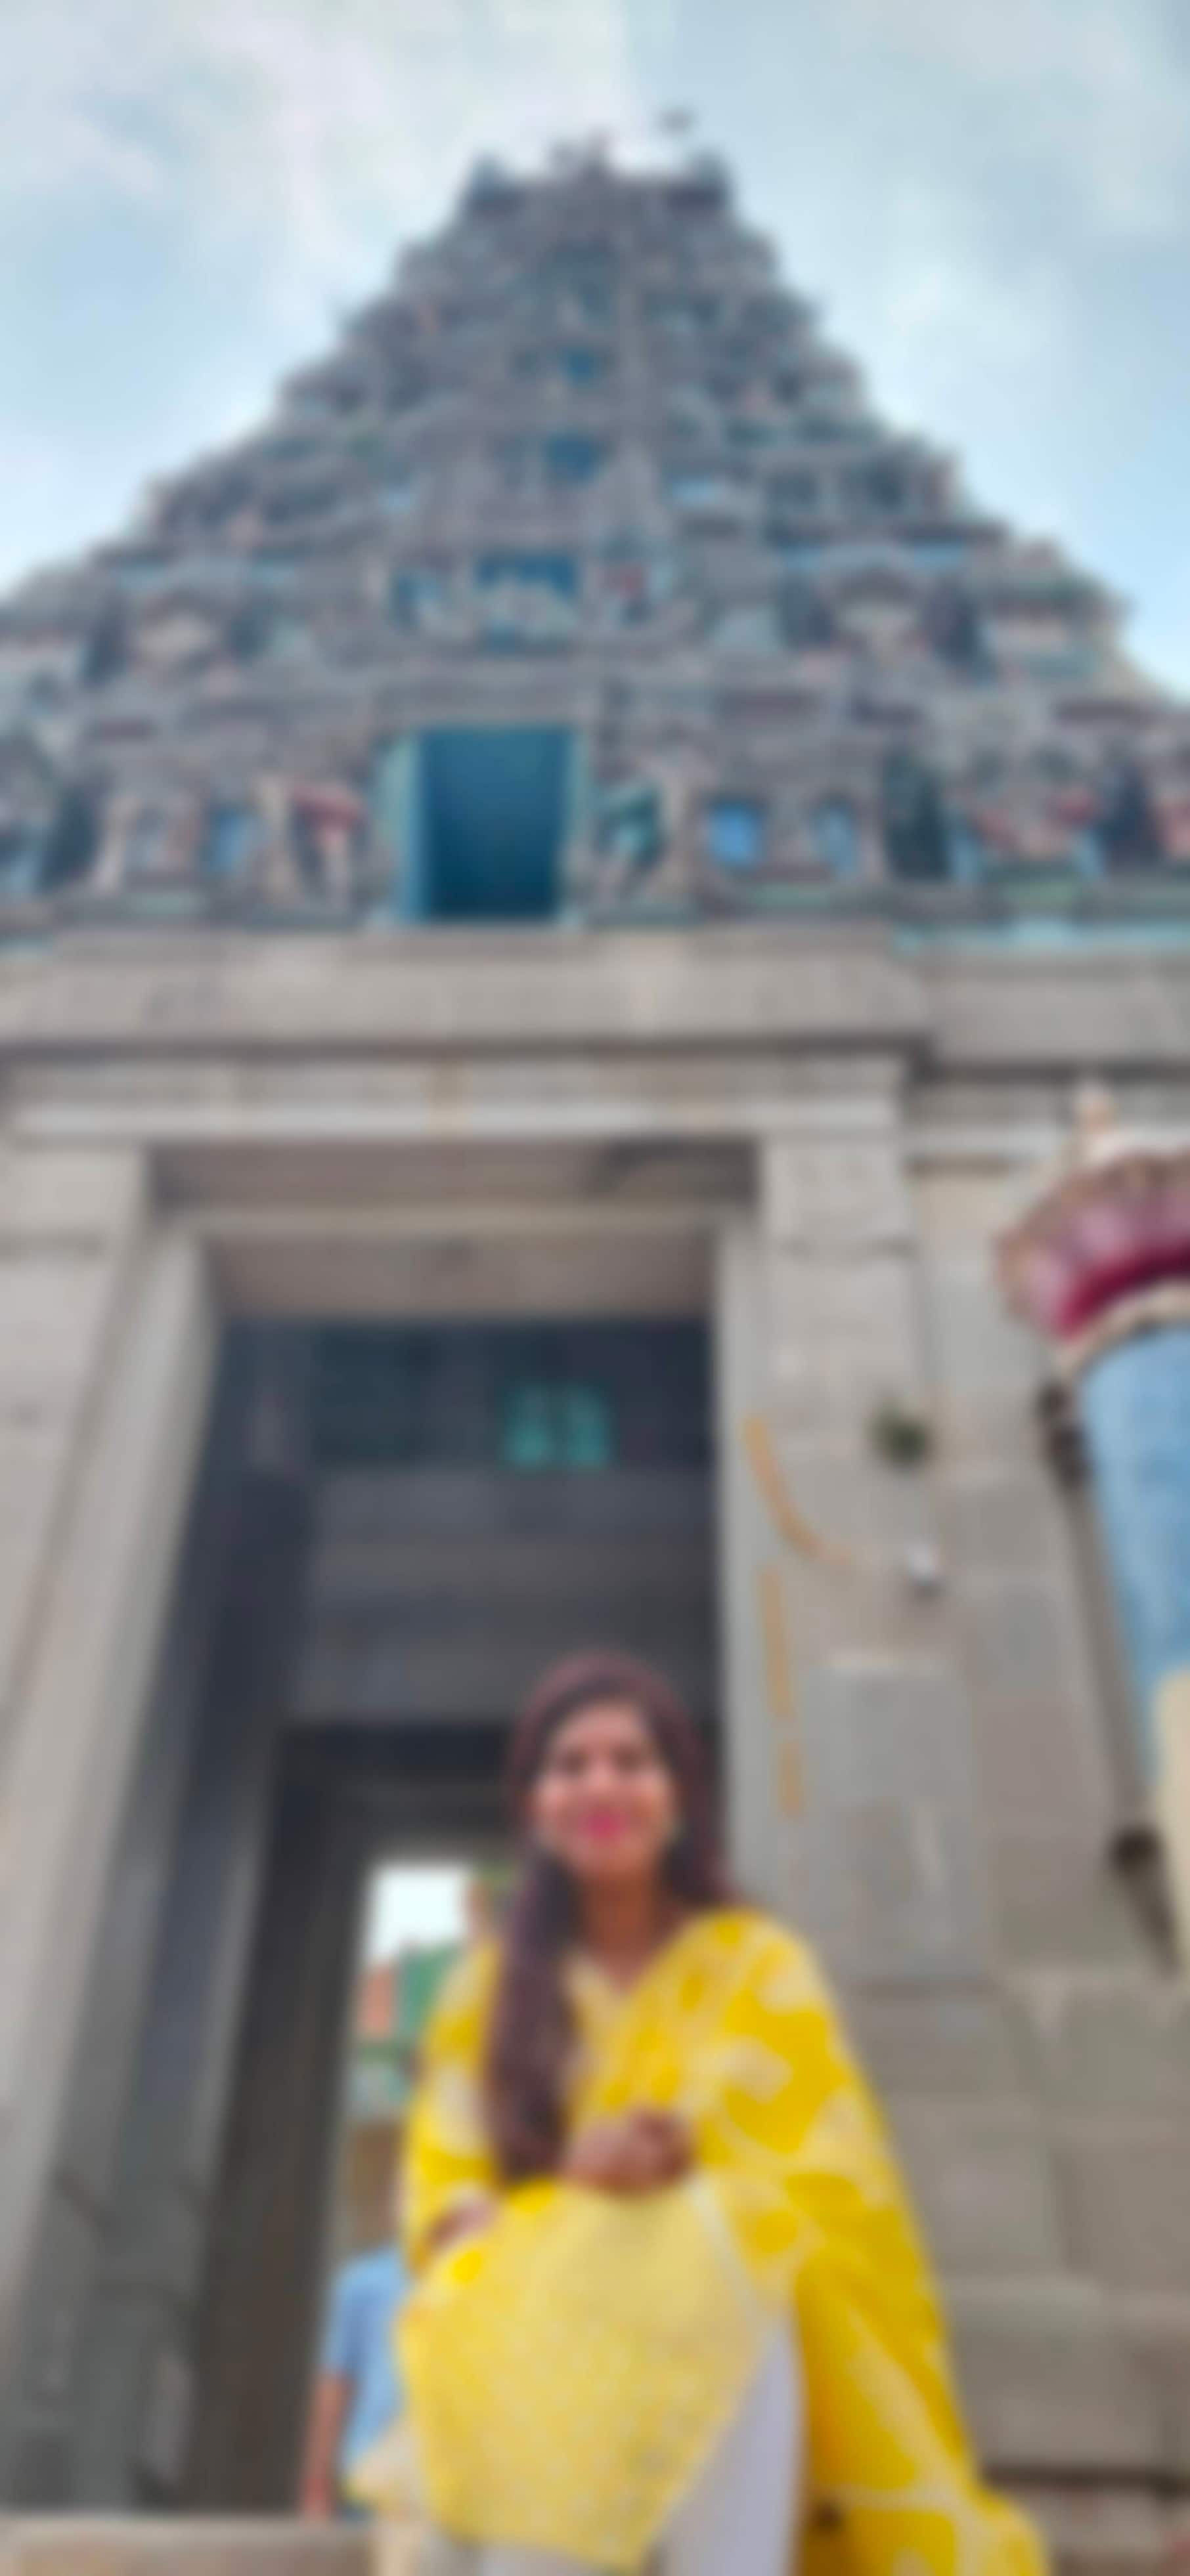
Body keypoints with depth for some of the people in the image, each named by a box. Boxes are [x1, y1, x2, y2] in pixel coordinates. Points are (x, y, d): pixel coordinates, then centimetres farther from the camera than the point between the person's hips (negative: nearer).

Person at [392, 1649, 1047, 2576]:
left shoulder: (763, 1965, 8)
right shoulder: (488, 1988, 13)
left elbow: (828, 2186, 3)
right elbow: (445, 2184, 6)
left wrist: (685, 2153, -13)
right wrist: (571, 2187, -12)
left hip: (722, 2339, -1)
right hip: (532, 2344, 2)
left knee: (701, 2271, -34)